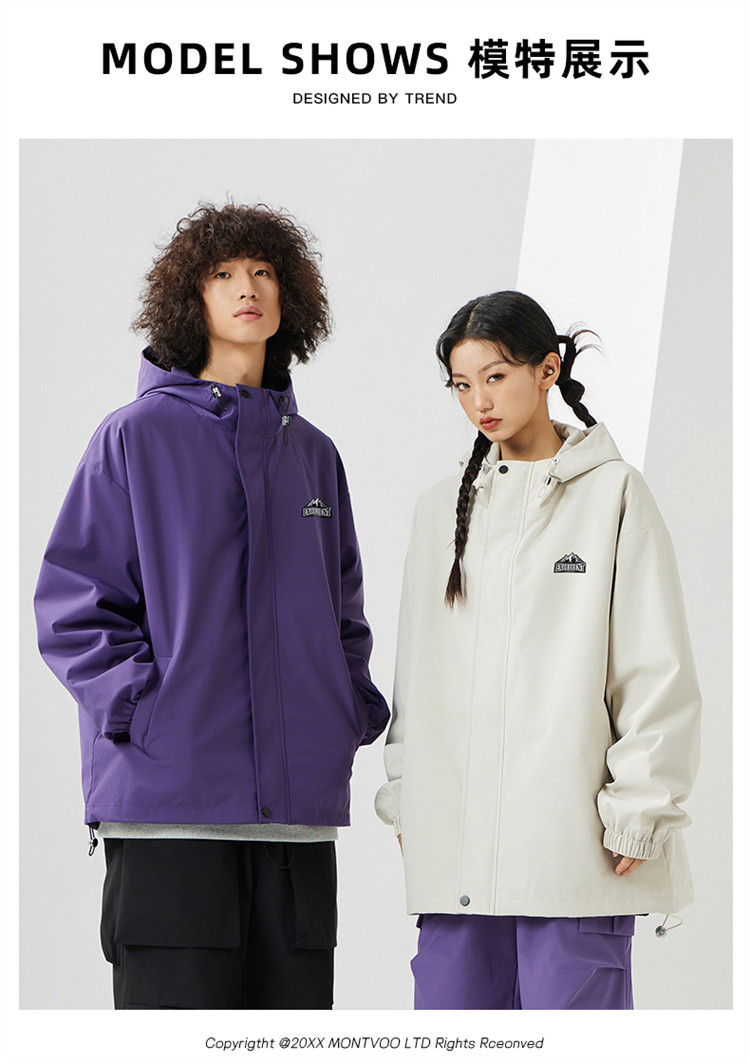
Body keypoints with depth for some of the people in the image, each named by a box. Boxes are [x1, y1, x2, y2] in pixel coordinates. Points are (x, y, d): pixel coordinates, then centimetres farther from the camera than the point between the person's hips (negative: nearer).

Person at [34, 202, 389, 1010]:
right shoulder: (136, 437, 1)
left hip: (298, 802, 5)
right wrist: (138, 704, -12)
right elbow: (71, 605, -2)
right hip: (167, 793, -5)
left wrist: (355, 706, 10)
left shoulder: (312, 453, 16)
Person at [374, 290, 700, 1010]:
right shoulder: (442, 510, 15)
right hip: (453, 840, 5)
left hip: (572, 838, -4)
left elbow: (658, 670, -2)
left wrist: (638, 810, -7)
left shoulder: (612, 494, 1)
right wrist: (402, 796, 11)